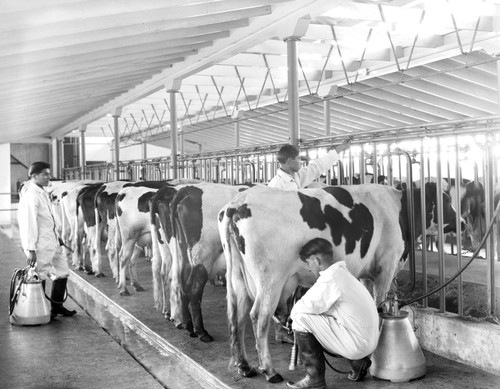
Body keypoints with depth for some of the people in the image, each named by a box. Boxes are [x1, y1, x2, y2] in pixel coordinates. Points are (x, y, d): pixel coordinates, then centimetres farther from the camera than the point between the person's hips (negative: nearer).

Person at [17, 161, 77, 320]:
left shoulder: (42, 194, 14)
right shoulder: (31, 196, -17)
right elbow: (29, 224, -21)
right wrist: (30, 250, -22)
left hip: (50, 246, 10)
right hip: (40, 247, -10)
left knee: (62, 271, 15)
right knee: (40, 277, 0)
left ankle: (56, 307, 26)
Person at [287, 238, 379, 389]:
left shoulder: (330, 280, -17)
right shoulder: (342, 272, 12)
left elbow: (308, 305, -14)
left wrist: (293, 313, 8)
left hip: (357, 342, -9)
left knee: (301, 319, -10)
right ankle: (358, 361, 21)